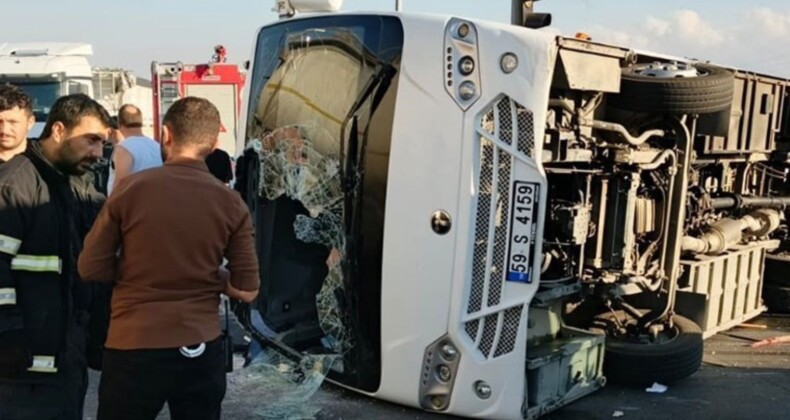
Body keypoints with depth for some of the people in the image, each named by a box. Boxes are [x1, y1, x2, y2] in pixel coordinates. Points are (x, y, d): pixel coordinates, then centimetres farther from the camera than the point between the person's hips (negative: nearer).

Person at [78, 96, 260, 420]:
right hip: (201, 351, 2)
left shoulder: (130, 188, -9)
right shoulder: (231, 204, -5)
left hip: (133, 348, -1)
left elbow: (91, 268, -2)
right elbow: (247, 291, -2)